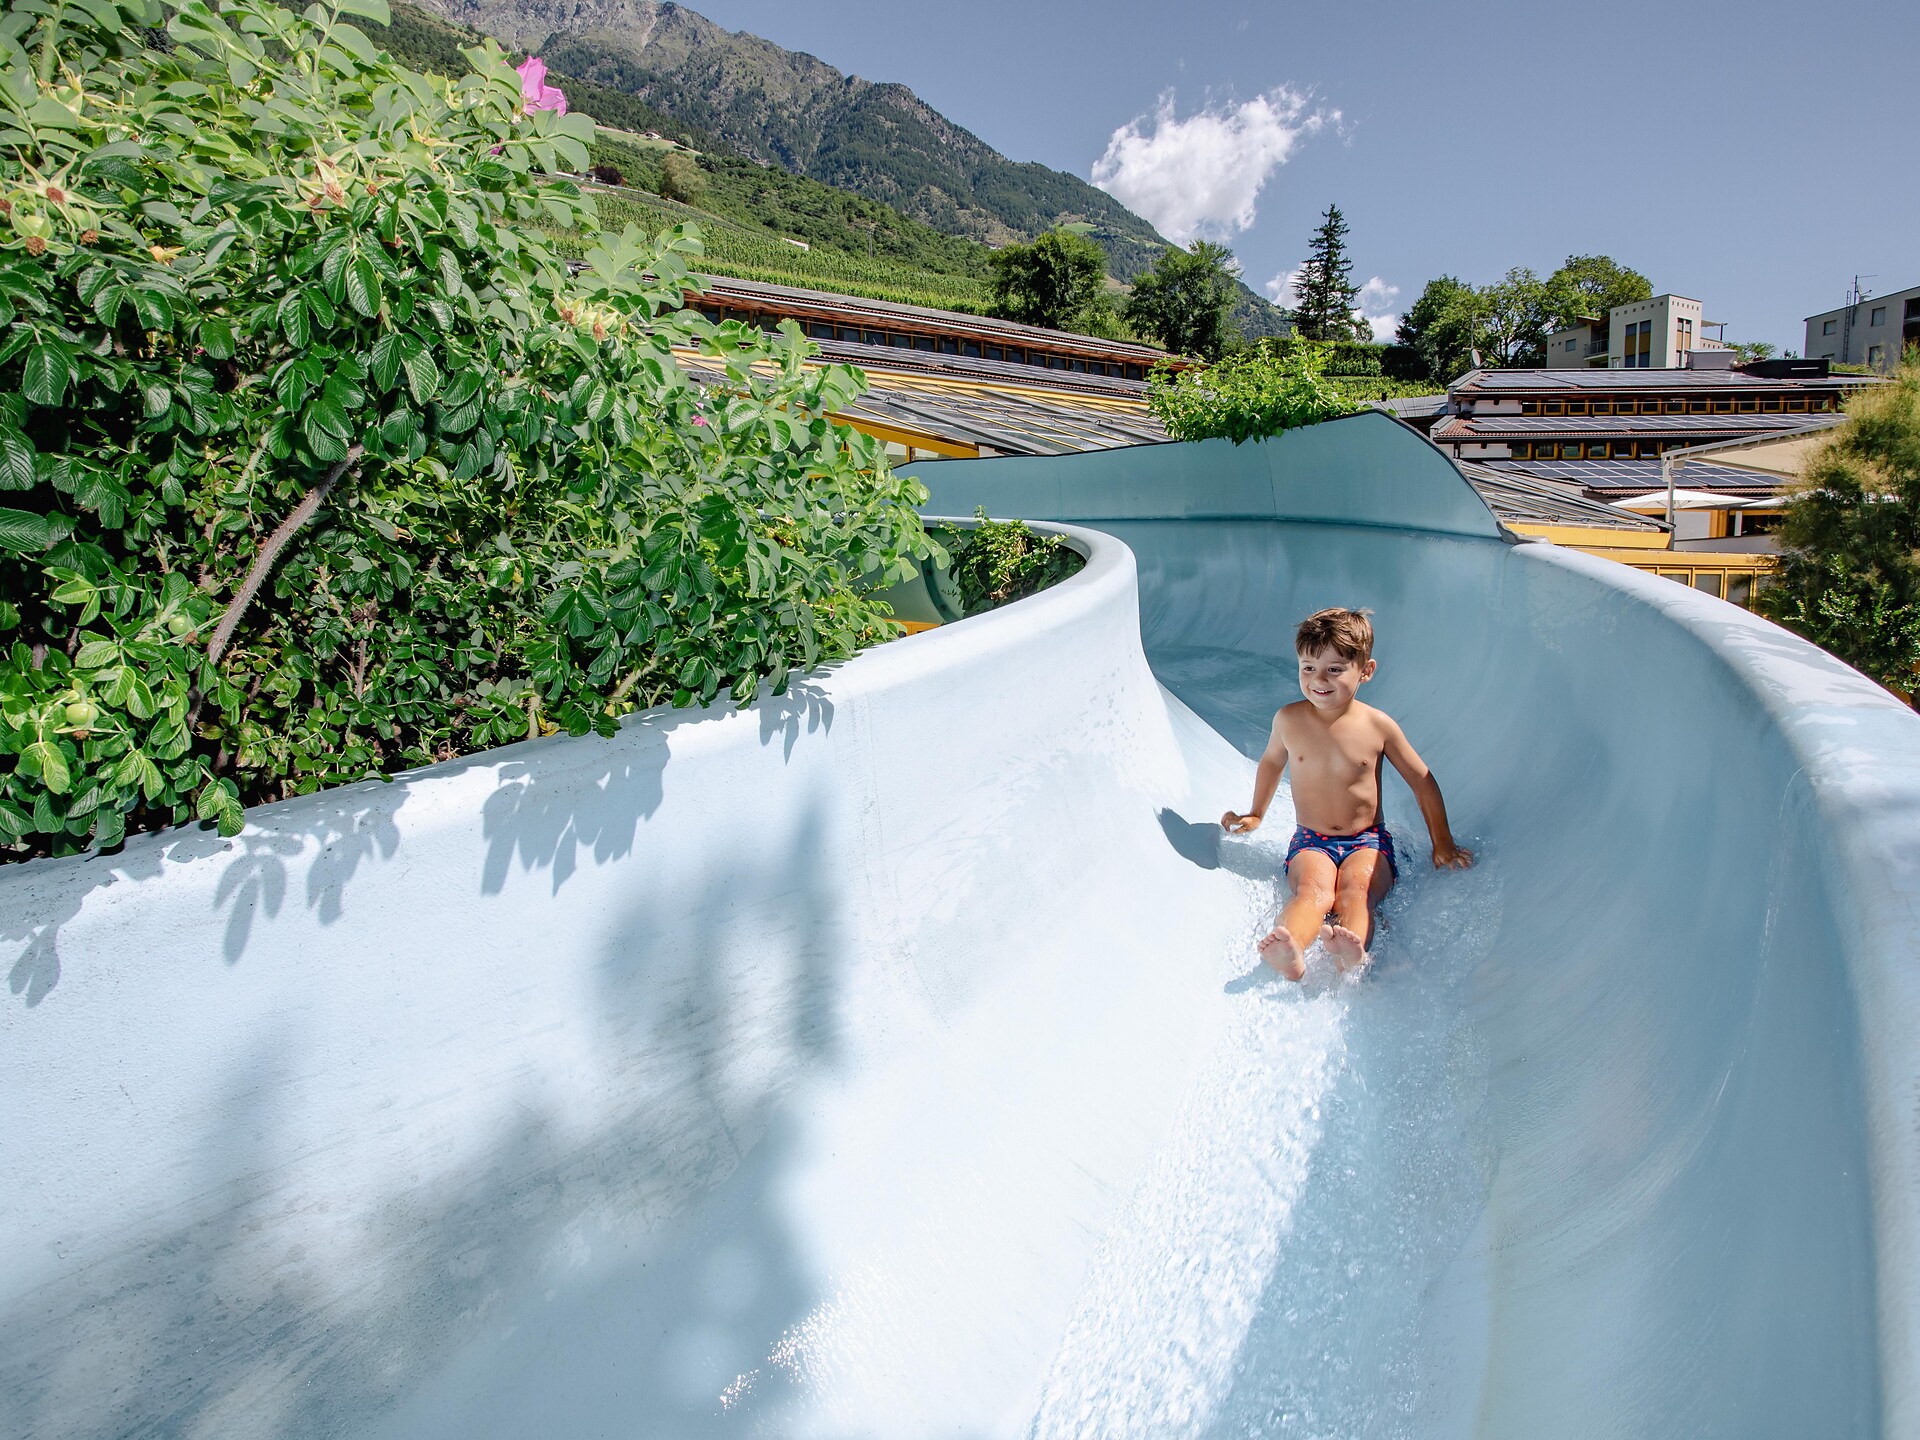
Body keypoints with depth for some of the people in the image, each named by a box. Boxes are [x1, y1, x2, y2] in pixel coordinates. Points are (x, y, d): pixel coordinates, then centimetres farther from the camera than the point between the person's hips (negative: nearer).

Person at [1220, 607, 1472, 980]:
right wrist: (1255, 815, 29)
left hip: (1368, 841, 0)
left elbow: (1422, 781, 8)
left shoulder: (1378, 725, -3)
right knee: (1314, 889, -33)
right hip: (1310, 841, 0)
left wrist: (1443, 844, 12)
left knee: (1356, 889, -33)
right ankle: (1289, 953, -61)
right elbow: (1272, 762, 22)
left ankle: (1351, 951, -62)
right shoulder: (1289, 719, 1)